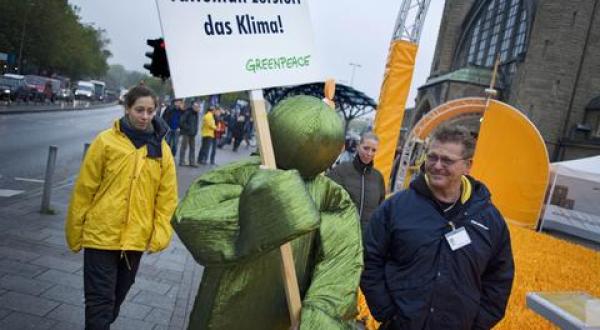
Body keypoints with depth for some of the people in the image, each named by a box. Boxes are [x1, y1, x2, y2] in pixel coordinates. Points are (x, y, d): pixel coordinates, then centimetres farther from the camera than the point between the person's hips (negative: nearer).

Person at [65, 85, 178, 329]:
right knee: (100, 299, 0)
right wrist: (75, 231, 0)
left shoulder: (161, 149, 1)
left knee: (117, 296, 21)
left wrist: (161, 234, -8)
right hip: (101, 235, -3)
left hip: (136, 239, 4)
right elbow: (84, 189, -3)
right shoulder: (106, 141, -7)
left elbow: (167, 197, 1)